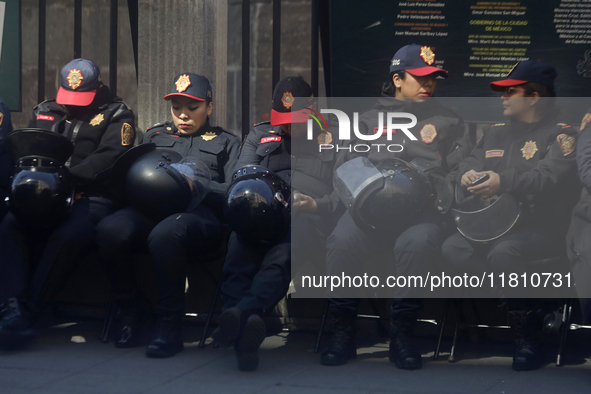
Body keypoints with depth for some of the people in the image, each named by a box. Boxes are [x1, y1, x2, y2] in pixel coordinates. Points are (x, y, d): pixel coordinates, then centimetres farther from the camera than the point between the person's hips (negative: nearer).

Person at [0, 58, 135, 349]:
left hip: (90, 197, -4)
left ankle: (31, 307, -27)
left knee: (67, 236, -35)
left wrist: (67, 178, -20)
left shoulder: (115, 115, 9)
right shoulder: (45, 112, 24)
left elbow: (108, 158, -7)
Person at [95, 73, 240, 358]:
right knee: (109, 230, -33)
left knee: (164, 234, -41)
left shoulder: (225, 142, 25)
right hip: (150, 209, 3)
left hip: (200, 214, -3)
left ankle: (169, 324, -27)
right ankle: (131, 310, -10)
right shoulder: (155, 135, 34)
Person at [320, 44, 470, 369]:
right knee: (343, 241, -32)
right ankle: (342, 332, -20)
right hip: (370, 207, 1)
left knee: (418, 243, -37)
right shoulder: (370, 119, 25)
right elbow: (345, 164, 15)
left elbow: (461, 169, 9)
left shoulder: (447, 122, 23)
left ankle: (401, 334, -25)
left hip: (422, 208, -1)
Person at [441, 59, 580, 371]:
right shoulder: (496, 133, 24)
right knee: (454, 249, -23)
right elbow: (470, 161, 16)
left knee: (503, 252, -37)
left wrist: (504, 182, -29)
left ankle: (526, 334, -19)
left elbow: (553, 176, -15)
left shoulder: (560, 134, 2)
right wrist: (467, 174, -11)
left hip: (541, 227, -6)